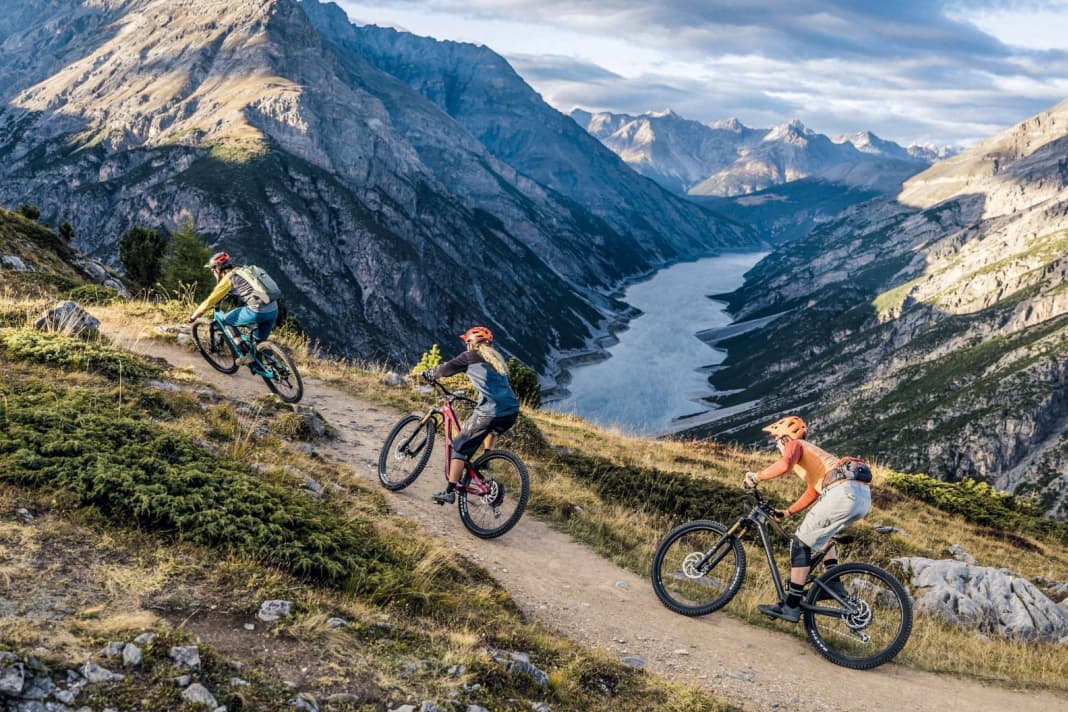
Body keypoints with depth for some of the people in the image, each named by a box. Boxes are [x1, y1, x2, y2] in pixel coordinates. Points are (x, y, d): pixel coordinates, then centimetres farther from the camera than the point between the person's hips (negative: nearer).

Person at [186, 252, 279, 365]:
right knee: (260, 342, 21)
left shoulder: (228, 278, 1)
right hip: (274, 309, 8)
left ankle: (245, 355, 9)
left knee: (227, 320, 13)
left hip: (257, 311, -8)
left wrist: (193, 316, 15)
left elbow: (211, 300, 4)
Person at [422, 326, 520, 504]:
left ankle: (449, 491, 0)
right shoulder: (496, 359, 24)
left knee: (460, 447, 4)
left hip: (490, 412, -6)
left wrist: (429, 374, 27)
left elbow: (447, 369, 9)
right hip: (512, 412, 6)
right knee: (492, 429, 41)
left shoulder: (471, 356, 5)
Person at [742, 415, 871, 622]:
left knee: (801, 542, -4)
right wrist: (787, 512, 41)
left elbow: (785, 464, -13)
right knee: (820, 533, 32)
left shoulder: (794, 444, 11)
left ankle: (791, 606, -7)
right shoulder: (811, 453, 37)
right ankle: (834, 585, 20)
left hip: (844, 491, -9)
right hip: (864, 496, 9)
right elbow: (812, 493, 42)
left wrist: (756, 477, -3)